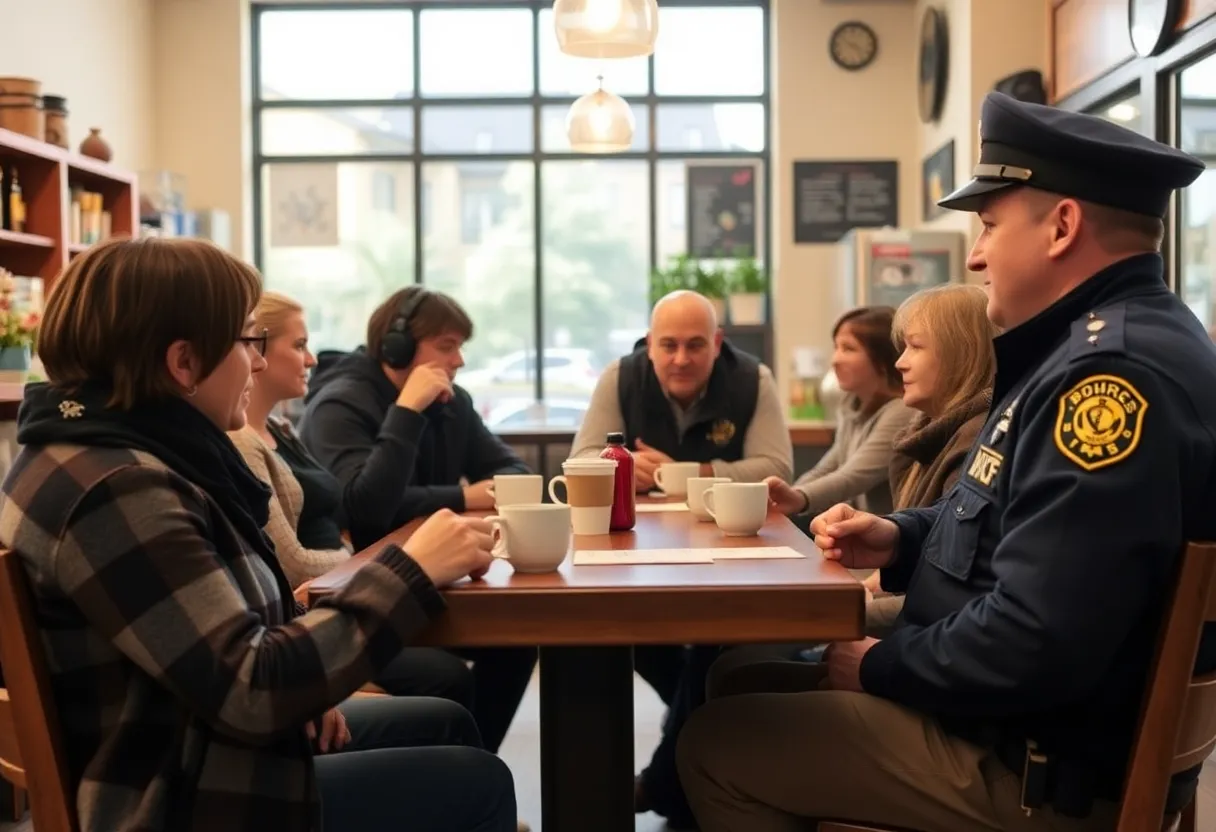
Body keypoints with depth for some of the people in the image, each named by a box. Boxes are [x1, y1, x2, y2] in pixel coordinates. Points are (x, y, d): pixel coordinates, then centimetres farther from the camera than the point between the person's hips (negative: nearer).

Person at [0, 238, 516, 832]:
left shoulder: (115, 451, 6)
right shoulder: (117, 493, -27)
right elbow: (251, 694, -30)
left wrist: (300, 693, 0)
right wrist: (413, 570, -25)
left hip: (188, 747, 10)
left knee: (446, 726, 19)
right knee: (478, 783, -3)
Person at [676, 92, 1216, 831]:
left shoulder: (1111, 372, -27)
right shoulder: (1103, 345, 10)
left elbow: (1033, 646, -32)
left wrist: (879, 666, -14)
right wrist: (900, 538, 4)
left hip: (1041, 765, -10)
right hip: (1025, 726, 11)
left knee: (717, 742, -7)